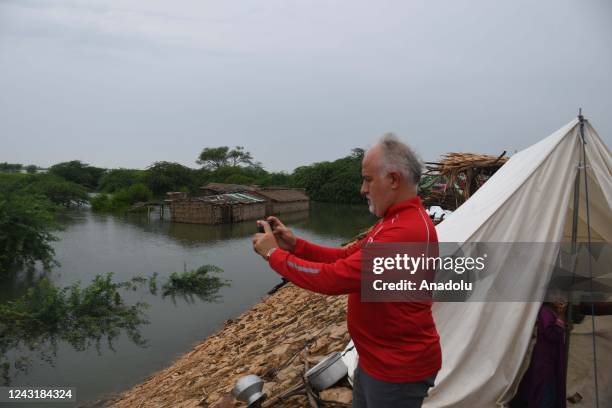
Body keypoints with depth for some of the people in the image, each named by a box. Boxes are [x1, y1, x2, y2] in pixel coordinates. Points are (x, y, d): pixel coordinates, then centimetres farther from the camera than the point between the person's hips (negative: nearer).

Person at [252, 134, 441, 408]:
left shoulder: (407, 231, -30)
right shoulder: (394, 221, 7)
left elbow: (332, 278, -31)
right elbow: (346, 258, 8)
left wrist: (274, 254, -18)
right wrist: (295, 245, -4)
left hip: (398, 369, -9)